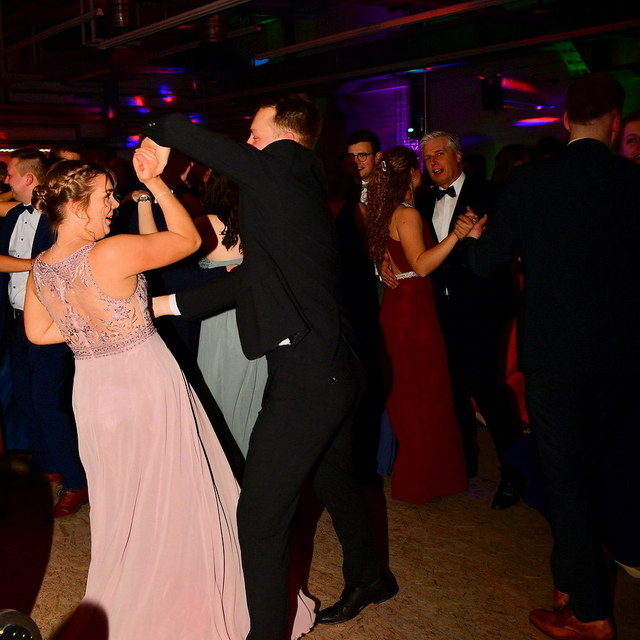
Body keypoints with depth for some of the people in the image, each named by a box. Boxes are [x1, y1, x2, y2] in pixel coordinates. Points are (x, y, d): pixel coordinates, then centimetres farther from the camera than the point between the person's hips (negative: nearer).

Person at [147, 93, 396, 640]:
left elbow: (176, 129, -13)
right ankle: (367, 580, 51)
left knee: (260, 517, -2)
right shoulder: (298, 190, 15)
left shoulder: (284, 165, -12)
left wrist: (157, 135, 10)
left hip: (306, 377, -11)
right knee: (335, 482, 29)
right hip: (333, 368, 11)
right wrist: (166, 303, 19)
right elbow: (248, 278, 18)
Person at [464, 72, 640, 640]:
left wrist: (473, 236, 19)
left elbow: (485, 262, -1)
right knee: (587, 468, 19)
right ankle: (572, 580, 34)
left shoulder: (529, 182, -8)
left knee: (565, 476, 6)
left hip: (554, 354, -3)